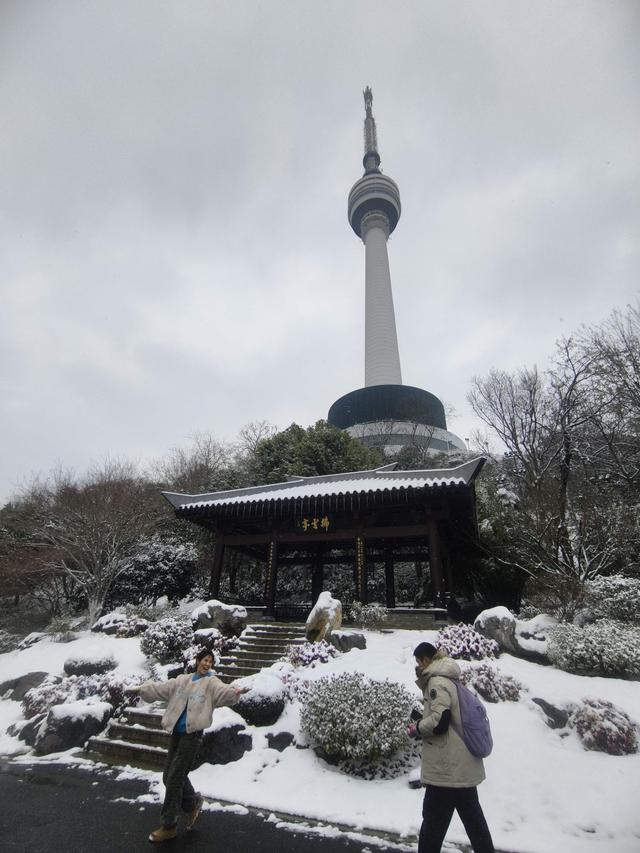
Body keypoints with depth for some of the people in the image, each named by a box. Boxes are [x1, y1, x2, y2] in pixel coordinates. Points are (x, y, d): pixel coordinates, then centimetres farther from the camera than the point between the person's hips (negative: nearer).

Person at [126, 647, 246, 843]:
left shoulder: (211, 683, -7)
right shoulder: (182, 680, 9)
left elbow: (223, 690, -27)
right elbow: (161, 687, 5)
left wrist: (235, 692, -48)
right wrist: (141, 689, -7)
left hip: (192, 734, -6)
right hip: (177, 732, 6)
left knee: (174, 778, -1)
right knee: (169, 776, 15)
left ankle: (169, 826, 18)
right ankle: (192, 802, 39)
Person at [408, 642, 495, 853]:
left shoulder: (437, 681, -18)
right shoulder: (449, 681, 12)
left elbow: (439, 720, -25)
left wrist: (417, 728, -9)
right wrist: (421, 722, 12)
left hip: (448, 770, -9)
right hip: (465, 767, 9)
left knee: (433, 821, 4)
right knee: (473, 818, 21)